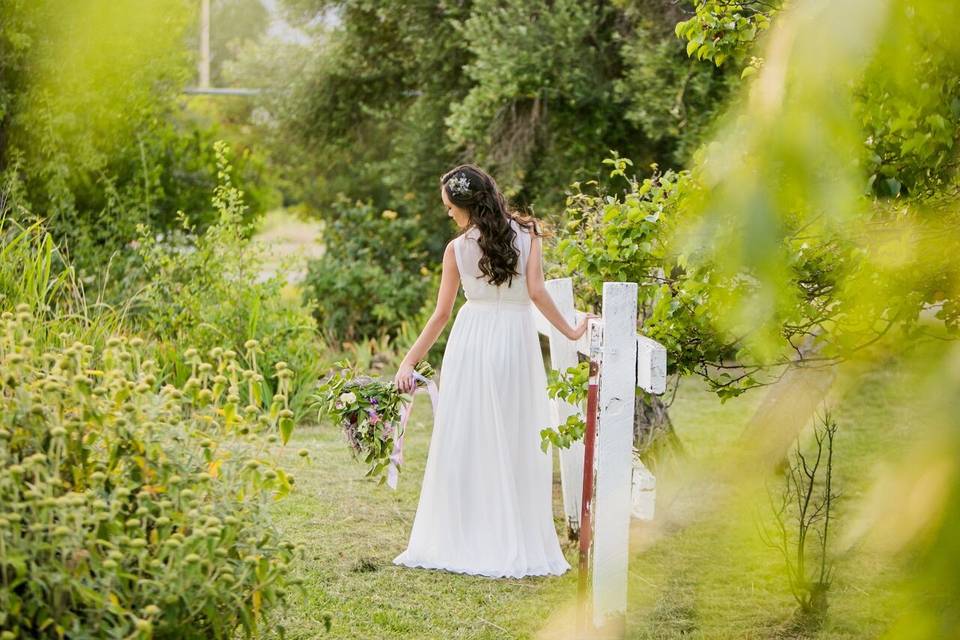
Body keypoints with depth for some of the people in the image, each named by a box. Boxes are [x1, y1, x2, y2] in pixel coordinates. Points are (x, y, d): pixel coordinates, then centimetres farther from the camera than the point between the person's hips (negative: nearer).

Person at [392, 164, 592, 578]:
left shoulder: (457, 249, 0)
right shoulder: (526, 234, 0)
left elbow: (441, 314, 2)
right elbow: (536, 291, -10)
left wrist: (409, 361, 9)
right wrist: (571, 332, 1)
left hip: (470, 341, 0)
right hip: (516, 340, 0)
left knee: (463, 442, 7)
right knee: (515, 443, 4)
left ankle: (458, 541, 9)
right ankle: (517, 545, 5)